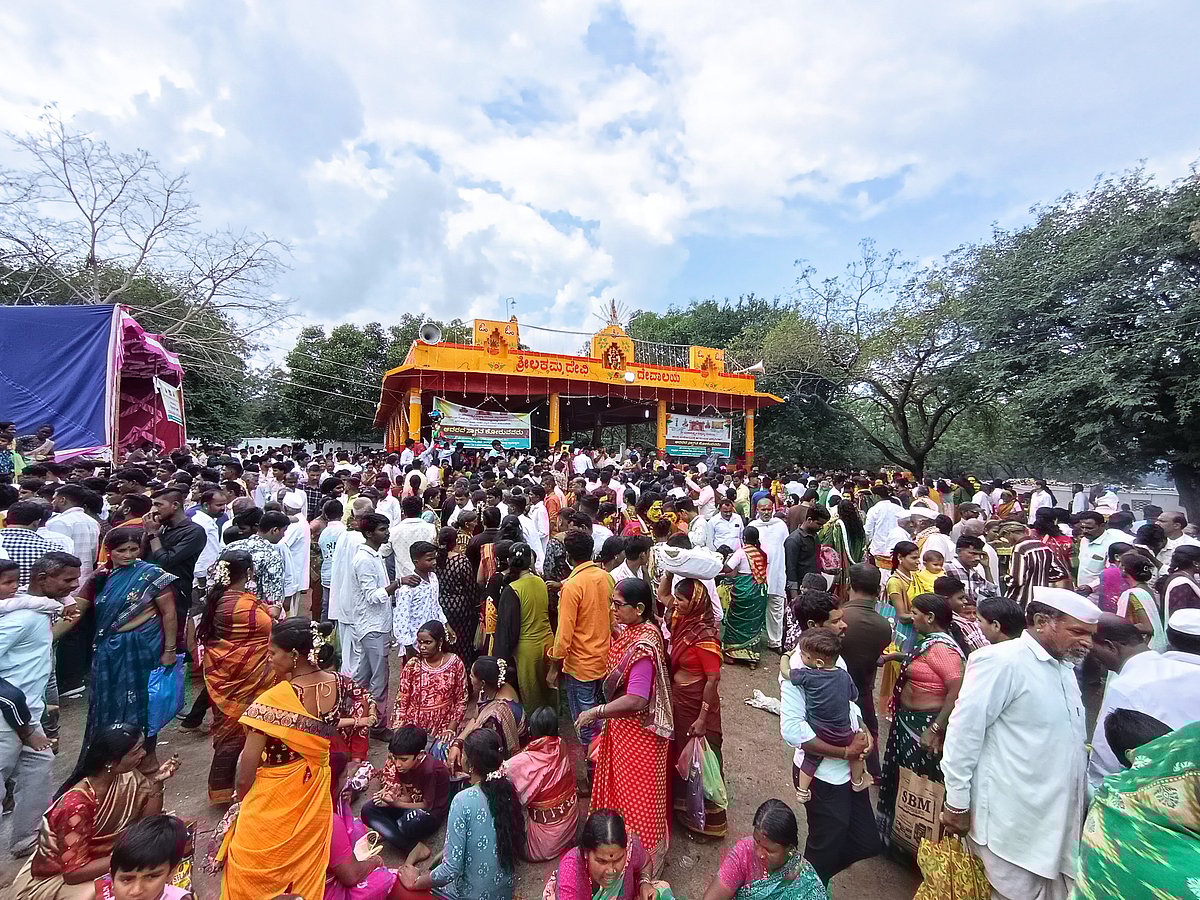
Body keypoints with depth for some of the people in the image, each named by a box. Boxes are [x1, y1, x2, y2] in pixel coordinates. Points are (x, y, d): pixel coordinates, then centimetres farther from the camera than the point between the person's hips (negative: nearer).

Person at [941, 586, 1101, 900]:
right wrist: (957, 804, -13)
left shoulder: (1064, 666, 8)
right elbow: (963, 732, -18)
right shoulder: (1002, 661, -20)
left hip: (1056, 818, 8)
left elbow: (1068, 741, 16)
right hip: (1013, 822, -8)